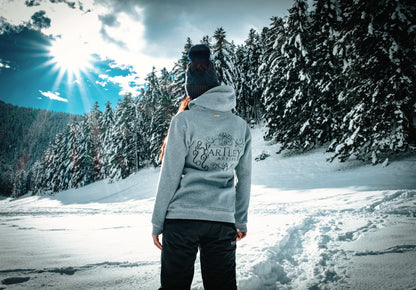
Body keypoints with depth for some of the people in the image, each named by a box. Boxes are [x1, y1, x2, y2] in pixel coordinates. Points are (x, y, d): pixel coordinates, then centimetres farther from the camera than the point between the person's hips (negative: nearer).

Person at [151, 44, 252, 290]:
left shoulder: (184, 120, -6)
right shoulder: (241, 126, 5)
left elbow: (169, 176, -7)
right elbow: (244, 180, 12)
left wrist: (157, 223, 2)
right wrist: (241, 221, 22)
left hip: (182, 218, -3)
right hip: (223, 222, 3)